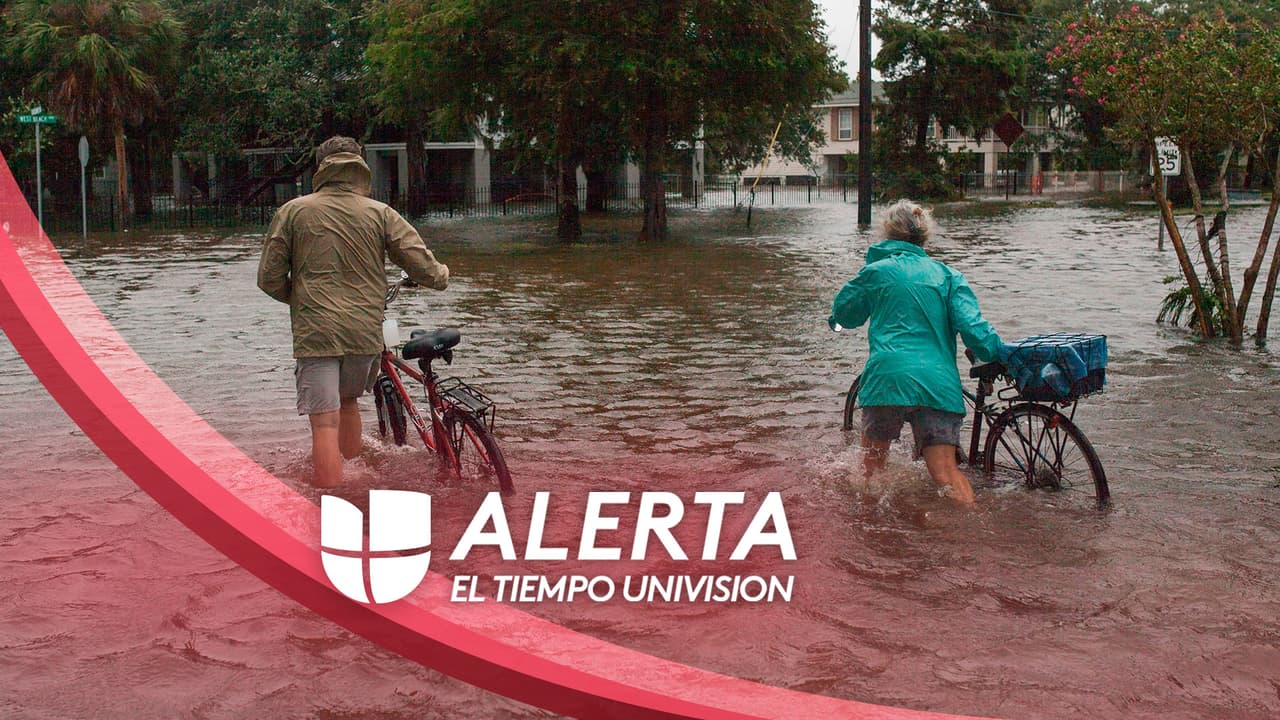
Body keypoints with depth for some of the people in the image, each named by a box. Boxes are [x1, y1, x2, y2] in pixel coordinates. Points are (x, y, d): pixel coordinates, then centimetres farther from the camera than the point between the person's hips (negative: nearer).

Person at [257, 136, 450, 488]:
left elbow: (269, 278, 2)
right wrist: (442, 274, 23)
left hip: (315, 331, -3)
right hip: (366, 332, 3)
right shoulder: (381, 213, 3)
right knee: (347, 400, 27)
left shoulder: (293, 211, 2)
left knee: (325, 423, -4)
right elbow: (424, 268, 0)